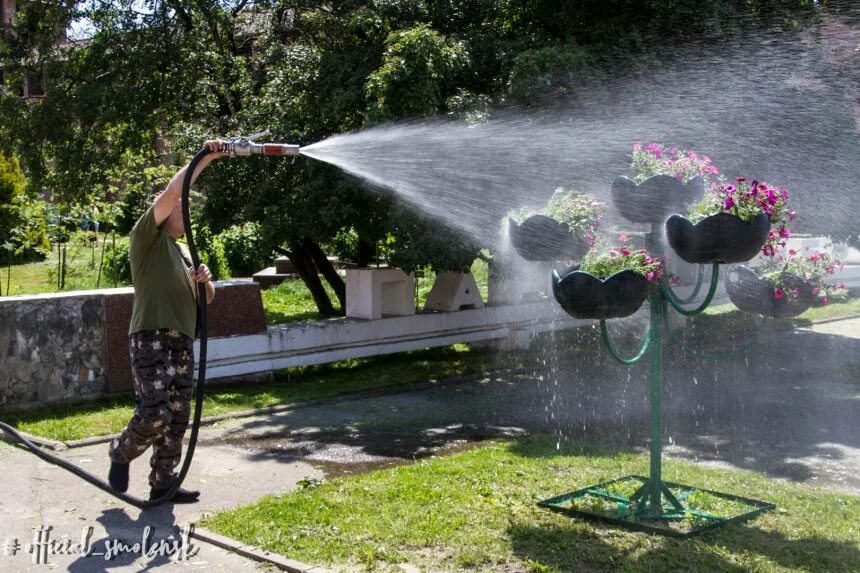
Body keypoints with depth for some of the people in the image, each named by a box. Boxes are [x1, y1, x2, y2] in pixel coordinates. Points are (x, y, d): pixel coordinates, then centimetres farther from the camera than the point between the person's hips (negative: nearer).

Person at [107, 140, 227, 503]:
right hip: (152, 337, -8)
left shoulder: (184, 252, 24)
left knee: (177, 418, 6)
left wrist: (205, 282, 1)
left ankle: (162, 484, 14)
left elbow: (207, 299, 24)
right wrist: (205, 158, -14)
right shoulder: (147, 237, 1)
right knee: (154, 412, -16)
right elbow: (171, 192, -13)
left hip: (183, 342, 8)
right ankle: (120, 454, 11)